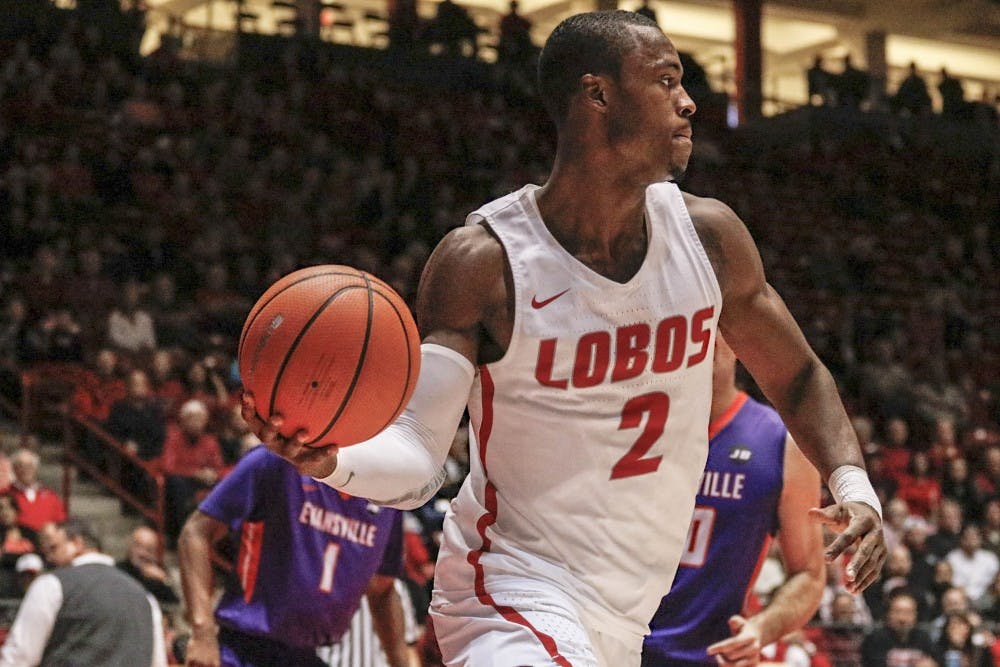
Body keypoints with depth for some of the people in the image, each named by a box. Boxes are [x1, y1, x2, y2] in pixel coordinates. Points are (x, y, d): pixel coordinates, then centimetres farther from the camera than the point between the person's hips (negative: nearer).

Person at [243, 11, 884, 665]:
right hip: (517, 589, -6)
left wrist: (853, 485, -4)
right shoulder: (484, 260, -16)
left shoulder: (708, 234, -1)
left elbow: (797, 376, 13)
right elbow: (419, 461, -19)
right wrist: (333, 460, -41)